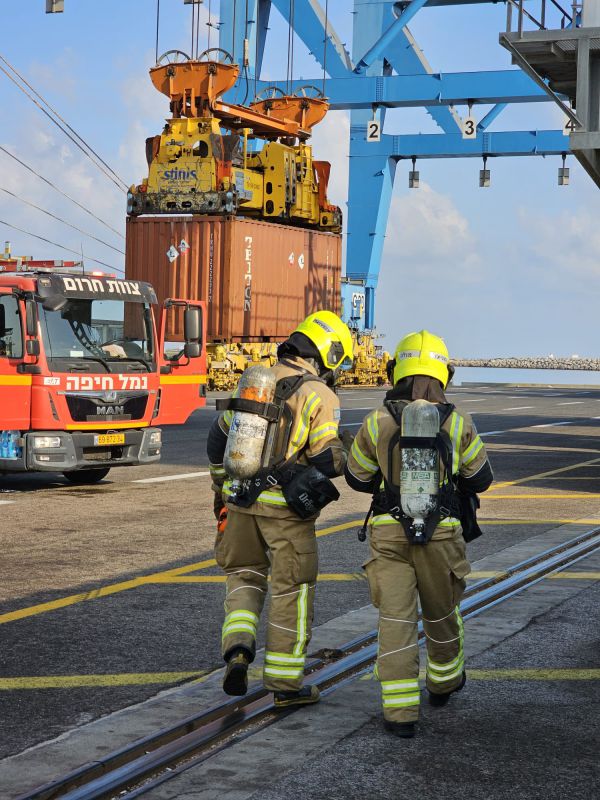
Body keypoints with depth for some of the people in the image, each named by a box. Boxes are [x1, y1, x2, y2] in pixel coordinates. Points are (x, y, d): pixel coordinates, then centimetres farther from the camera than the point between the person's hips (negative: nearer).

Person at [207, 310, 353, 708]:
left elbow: (219, 437, 15)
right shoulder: (320, 396, -9)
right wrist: (341, 458, 7)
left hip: (241, 497, 5)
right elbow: (327, 459, -16)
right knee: (293, 591, 8)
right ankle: (286, 683, 15)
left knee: (245, 575, 22)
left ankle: (238, 649, 0)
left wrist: (221, 488, 27)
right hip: (286, 506, -5)